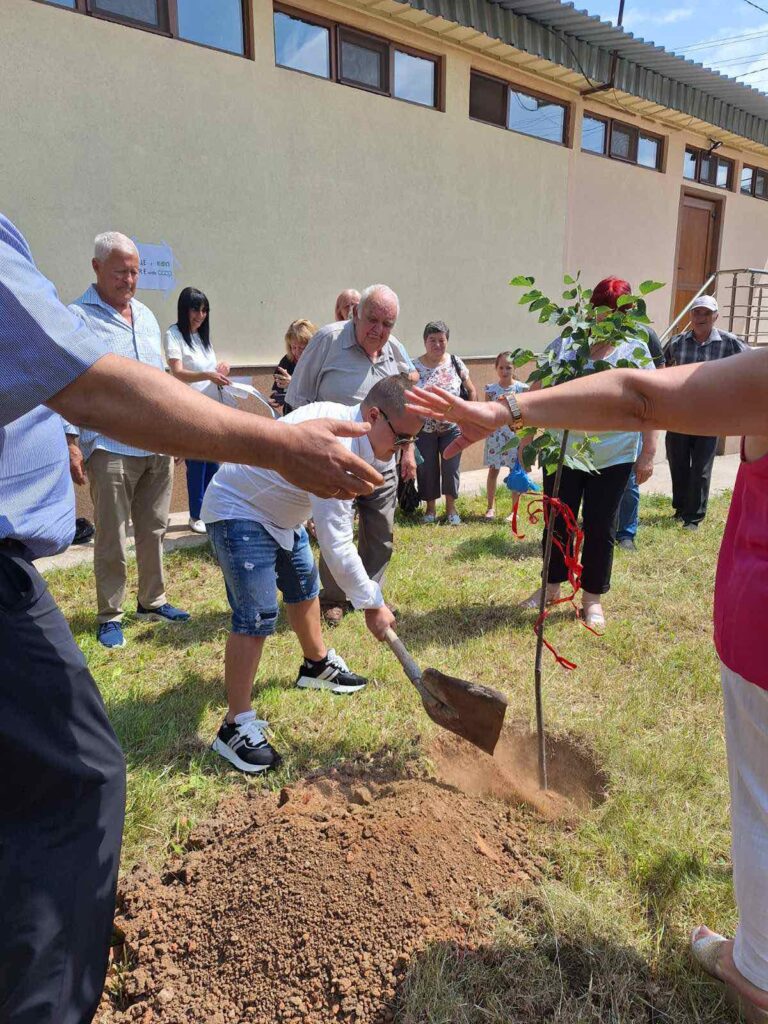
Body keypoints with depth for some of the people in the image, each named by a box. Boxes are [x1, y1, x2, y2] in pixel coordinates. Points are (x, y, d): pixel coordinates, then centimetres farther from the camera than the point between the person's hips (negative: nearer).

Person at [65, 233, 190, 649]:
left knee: (153, 531, 14)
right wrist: (70, 441, -13)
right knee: (111, 539, 2)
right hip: (110, 447, -6)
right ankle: (109, 616, 15)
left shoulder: (146, 315, 15)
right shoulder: (77, 317, -5)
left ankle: (153, 602, 27)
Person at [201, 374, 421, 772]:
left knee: (304, 587, 22)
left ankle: (318, 665, 44)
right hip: (238, 511, -10)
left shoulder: (342, 418, -5)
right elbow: (336, 545, -34)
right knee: (257, 617, -16)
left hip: (277, 508, 11)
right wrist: (372, 604, -27)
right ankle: (236, 726, -6)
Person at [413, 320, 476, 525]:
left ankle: (451, 508, 18)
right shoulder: (415, 367, -6)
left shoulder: (456, 363, -1)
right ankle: (430, 508, 23)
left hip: (452, 428, 1)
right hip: (424, 429, 0)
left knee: (451, 468, 1)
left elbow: (471, 391, 9)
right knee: (427, 469, 6)